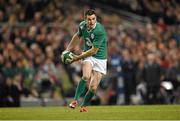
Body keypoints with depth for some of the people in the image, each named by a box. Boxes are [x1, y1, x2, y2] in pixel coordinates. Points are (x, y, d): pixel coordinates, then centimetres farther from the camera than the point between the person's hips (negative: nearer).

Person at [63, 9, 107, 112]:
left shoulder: (99, 31, -26)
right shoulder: (82, 25, -7)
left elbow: (94, 50, -22)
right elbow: (78, 36, 17)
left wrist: (78, 57, -16)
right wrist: (68, 50, 20)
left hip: (100, 58, -3)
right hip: (87, 55, 3)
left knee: (93, 88, -6)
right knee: (86, 76, -28)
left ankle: (84, 105, 19)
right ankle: (76, 100, -16)